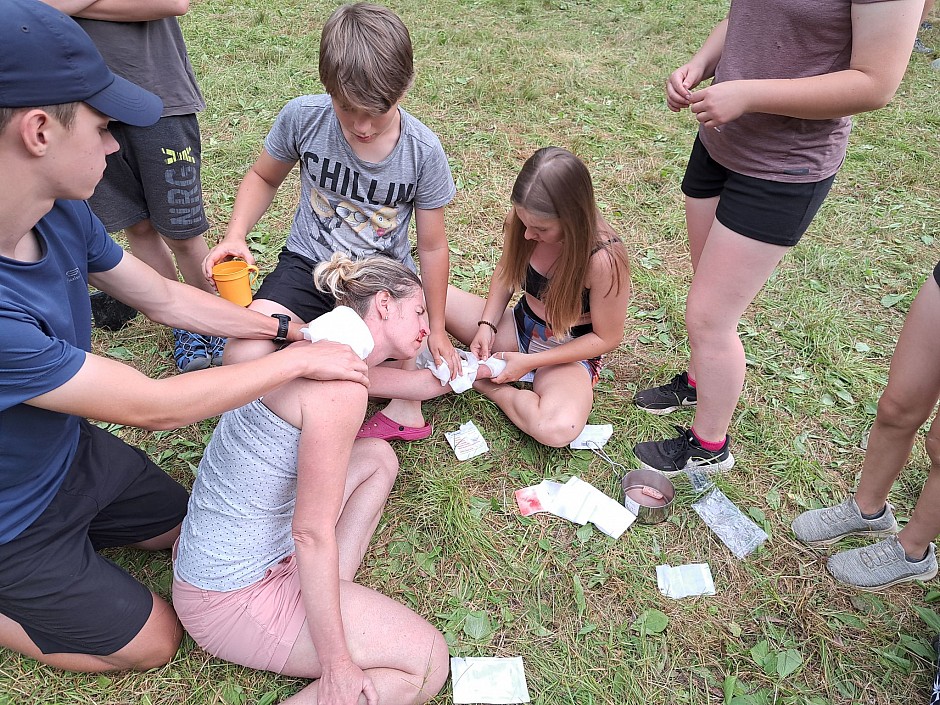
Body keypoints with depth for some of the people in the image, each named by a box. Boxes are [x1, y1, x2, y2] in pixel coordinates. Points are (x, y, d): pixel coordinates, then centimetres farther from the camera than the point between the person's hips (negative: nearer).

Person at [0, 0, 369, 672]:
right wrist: (299, 360, -24)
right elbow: (152, 405, -33)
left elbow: (167, 299, -2)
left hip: (75, 449, 7)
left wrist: (291, 330, -4)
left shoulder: (62, 213, -15)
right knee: (154, 641, 9)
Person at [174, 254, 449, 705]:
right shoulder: (340, 386, -24)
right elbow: (312, 533, -24)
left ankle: (331, 593, 8)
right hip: (234, 596, -10)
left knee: (378, 457, 17)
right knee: (428, 661, -9)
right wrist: (336, 665, -17)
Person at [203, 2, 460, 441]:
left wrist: (436, 328, 4)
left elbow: (432, 247, -4)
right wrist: (235, 236, -12)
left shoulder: (423, 151, -15)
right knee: (245, 358, -24)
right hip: (309, 267, 1)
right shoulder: (302, 117, -14)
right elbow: (264, 177, 7)